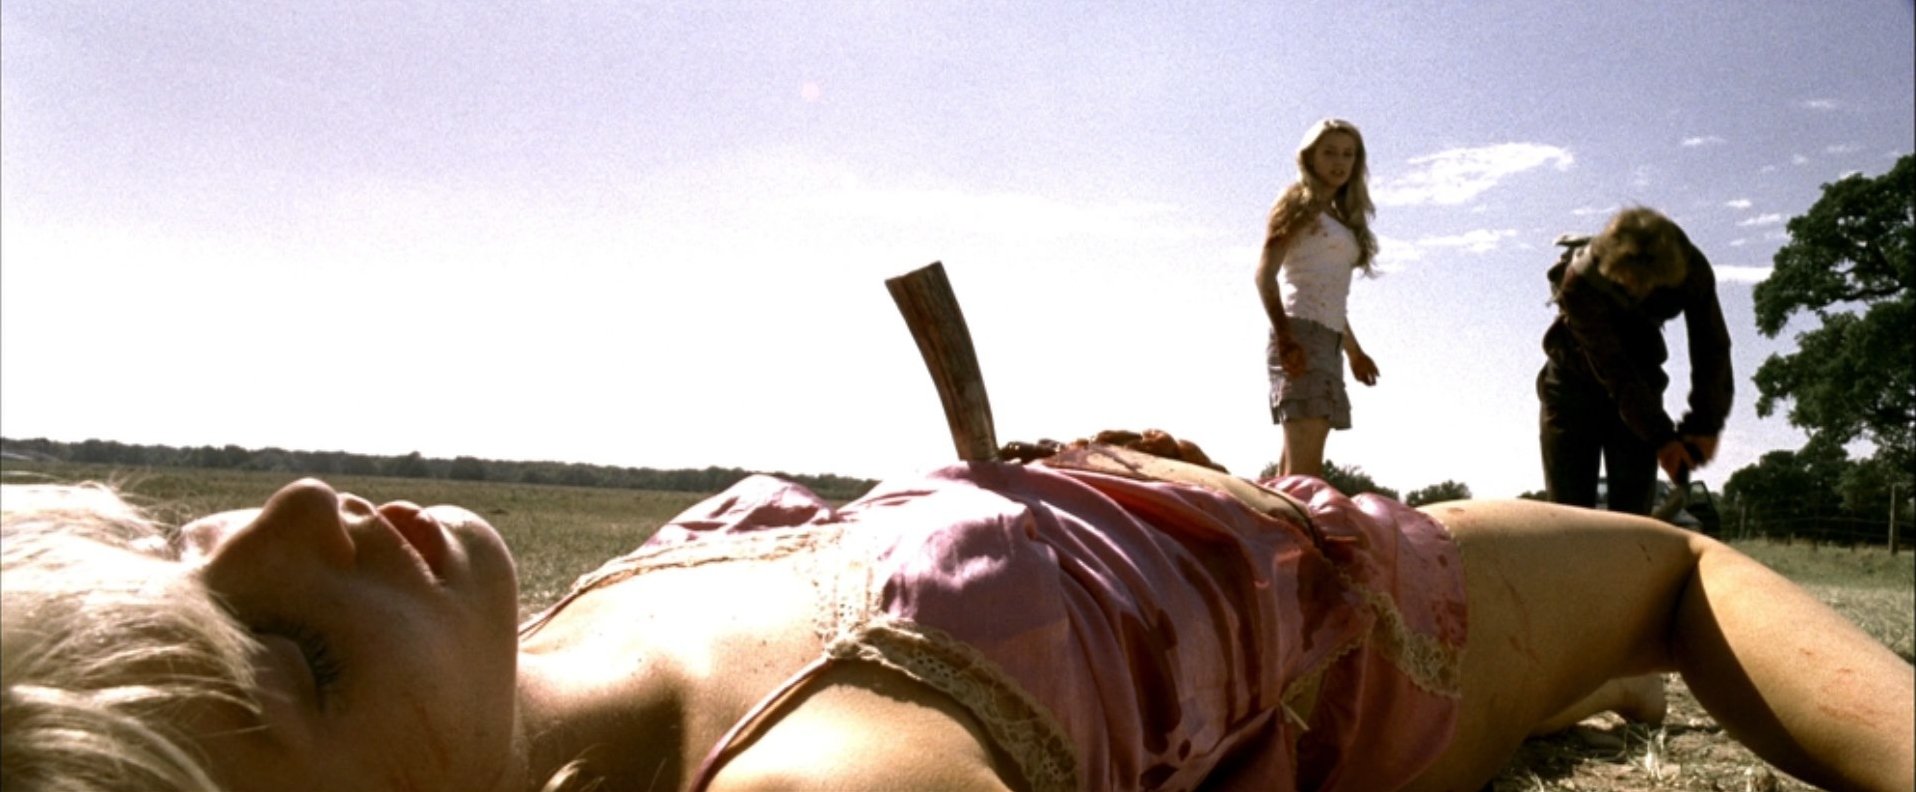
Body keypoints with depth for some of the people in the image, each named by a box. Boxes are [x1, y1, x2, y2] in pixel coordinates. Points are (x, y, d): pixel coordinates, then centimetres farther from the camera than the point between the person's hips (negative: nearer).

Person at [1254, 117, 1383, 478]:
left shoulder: (1340, 218, 25)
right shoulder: (1299, 203, 2)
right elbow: (1265, 273, -10)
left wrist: (1355, 351, 27)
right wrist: (1284, 336, -22)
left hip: (1328, 339, 8)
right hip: (1301, 333, -8)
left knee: (1298, 463, 4)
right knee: (1304, 462, -19)